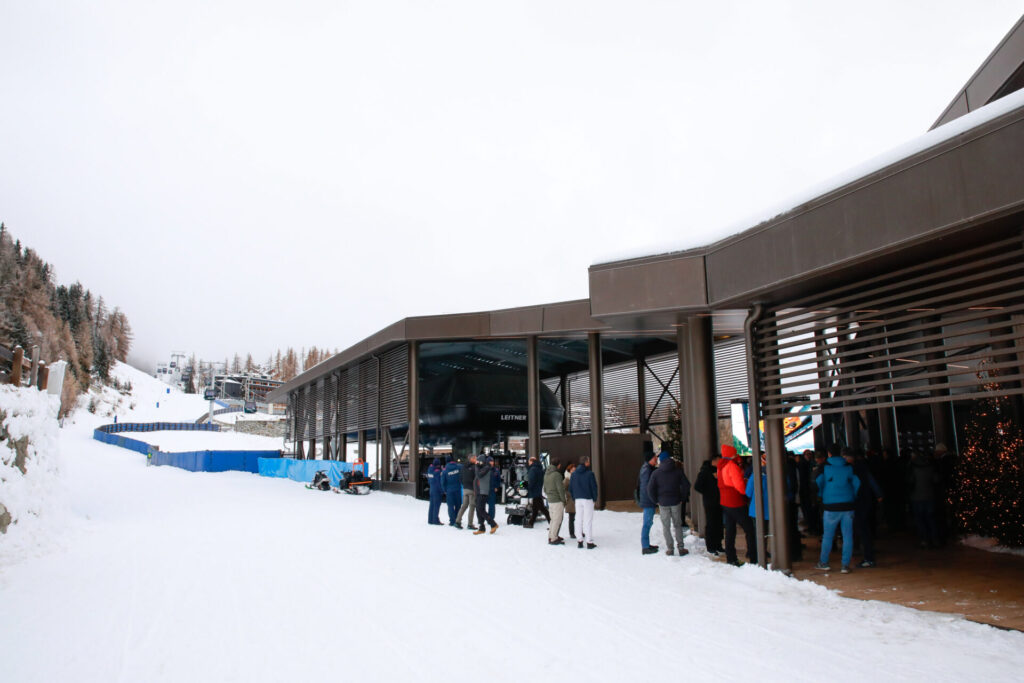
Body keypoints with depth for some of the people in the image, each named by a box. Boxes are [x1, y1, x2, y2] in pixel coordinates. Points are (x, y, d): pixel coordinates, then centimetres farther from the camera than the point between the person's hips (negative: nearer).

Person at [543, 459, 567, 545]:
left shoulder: (546, 475, 10)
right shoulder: (557, 475, -16)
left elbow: (545, 489, 17)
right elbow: (560, 489, -16)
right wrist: (564, 500, -8)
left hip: (550, 500, 9)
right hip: (557, 500, -9)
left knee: (553, 519, 17)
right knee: (557, 520, -4)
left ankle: (551, 536, 22)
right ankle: (553, 539, -3)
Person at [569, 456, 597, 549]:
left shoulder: (574, 474, 4)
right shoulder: (590, 474, -11)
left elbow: (571, 487, 7)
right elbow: (594, 487, -9)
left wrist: (574, 498, 13)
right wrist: (595, 498, 3)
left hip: (578, 500, 5)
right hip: (588, 499, -5)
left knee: (580, 520, 12)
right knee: (588, 520, 0)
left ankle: (580, 541, 12)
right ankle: (589, 542, 0)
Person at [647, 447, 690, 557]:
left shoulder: (656, 473, -6)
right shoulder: (678, 471, -2)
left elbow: (650, 489, -7)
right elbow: (686, 485, -4)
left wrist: (656, 500, 4)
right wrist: (683, 498, 6)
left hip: (663, 503, -1)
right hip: (676, 502, 1)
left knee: (666, 526, 8)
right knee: (678, 525, 12)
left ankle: (669, 549, 8)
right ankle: (681, 548, 11)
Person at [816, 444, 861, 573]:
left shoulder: (824, 467, -4)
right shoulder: (849, 467, 3)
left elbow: (818, 483, -6)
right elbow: (857, 483, 3)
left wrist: (822, 496, 13)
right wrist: (854, 498, 18)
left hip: (831, 506, -2)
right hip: (847, 506, 2)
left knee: (827, 535, 8)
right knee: (847, 536, 6)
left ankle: (823, 562, 18)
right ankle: (846, 565, 5)